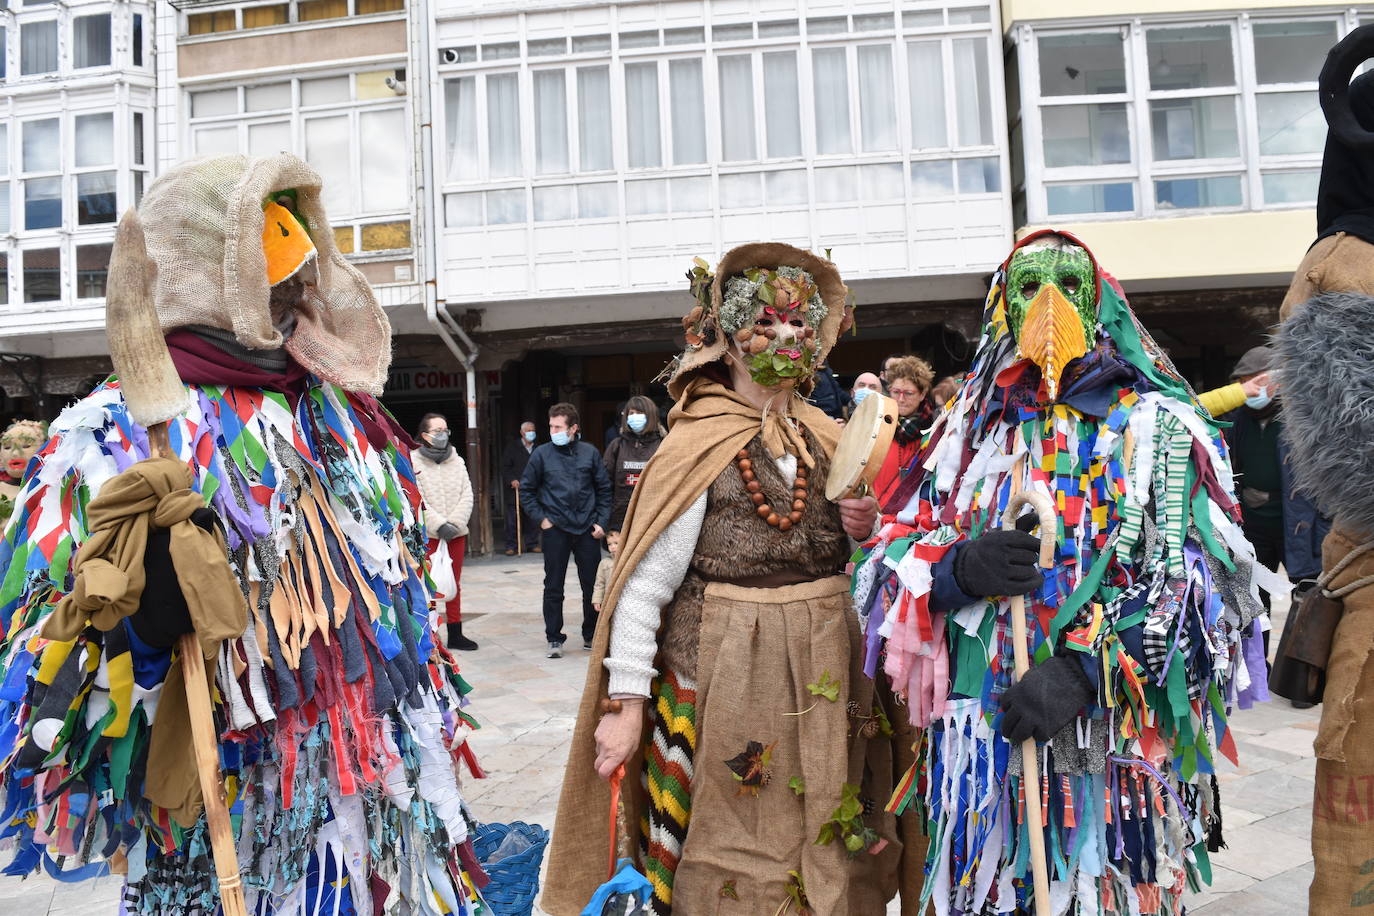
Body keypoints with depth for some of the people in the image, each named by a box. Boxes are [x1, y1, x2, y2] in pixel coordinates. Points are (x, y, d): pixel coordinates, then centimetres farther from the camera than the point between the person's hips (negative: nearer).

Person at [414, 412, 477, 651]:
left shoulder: (457, 461, 10)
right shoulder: (414, 463, -6)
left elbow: (467, 496, 4)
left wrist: (454, 524, -9)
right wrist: (440, 525, -16)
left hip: (456, 533, 5)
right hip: (428, 535, -5)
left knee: (454, 584, 13)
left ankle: (455, 633, 22)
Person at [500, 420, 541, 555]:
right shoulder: (512, 447, 4)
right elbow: (505, 467, 0)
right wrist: (511, 480, -15)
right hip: (515, 489, -3)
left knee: (533, 520, 5)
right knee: (512, 520, 0)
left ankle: (532, 544, 16)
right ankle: (510, 546, 7)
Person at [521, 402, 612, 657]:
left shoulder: (590, 452, 0)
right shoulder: (542, 454, -2)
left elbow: (604, 488, 7)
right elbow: (526, 489, 7)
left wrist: (602, 521, 0)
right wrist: (541, 517, -1)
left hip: (587, 529, 1)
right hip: (556, 530, -1)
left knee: (592, 585, 8)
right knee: (553, 588, 4)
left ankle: (591, 636, 24)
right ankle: (554, 639, 16)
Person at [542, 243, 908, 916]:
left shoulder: (826, 439, 6)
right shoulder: (699, 447, -10)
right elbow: (641, 587, -13)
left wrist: (863, 530, -4)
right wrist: (626, 703, -16)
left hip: (824, 681, 6)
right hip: (727, 678, -5)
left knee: (828, 855, 17)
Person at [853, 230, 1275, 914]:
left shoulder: (1157, 424, 2)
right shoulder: (968, 429, 9)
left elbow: (1196, 579, -9)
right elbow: (884, 561, 6)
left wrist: (1083, 672, -20)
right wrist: (960, 569, -15)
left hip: (1115, 745, -2)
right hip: (981, 743, 3)